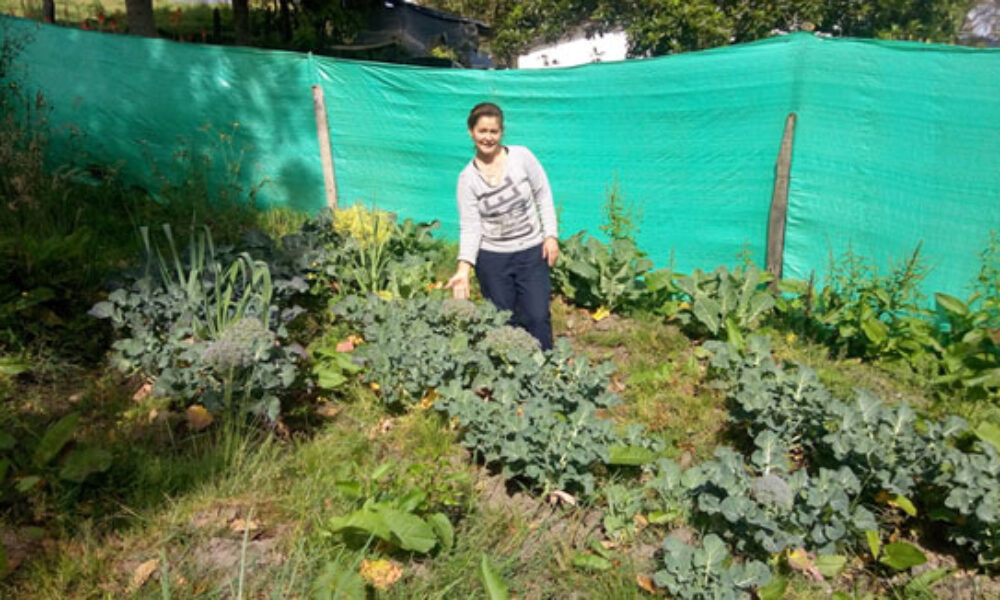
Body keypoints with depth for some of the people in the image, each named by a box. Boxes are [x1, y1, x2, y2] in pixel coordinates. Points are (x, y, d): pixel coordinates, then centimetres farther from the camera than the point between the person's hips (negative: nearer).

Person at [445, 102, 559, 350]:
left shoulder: (521, 156, -5)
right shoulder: (467, 178, -6)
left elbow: (543, 196, 2)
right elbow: (470, 227, -9)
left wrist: (551, 236, -5)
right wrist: (464, 268, -22)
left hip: (532, 252, 0)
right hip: (492, 259, 0)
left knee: (537, 318, -1)